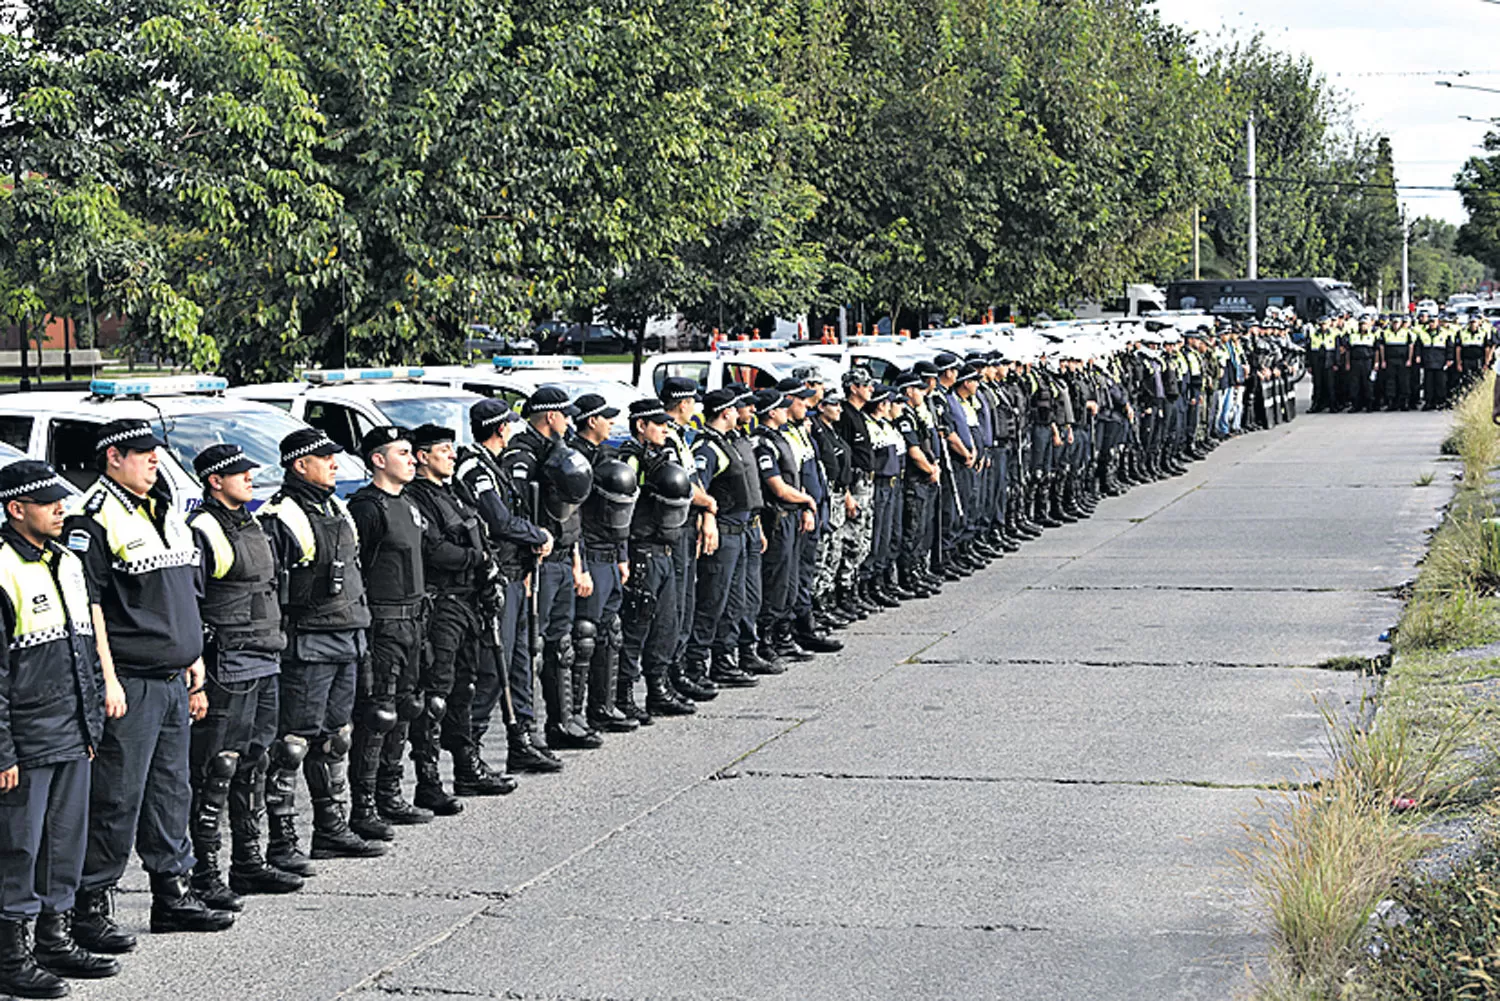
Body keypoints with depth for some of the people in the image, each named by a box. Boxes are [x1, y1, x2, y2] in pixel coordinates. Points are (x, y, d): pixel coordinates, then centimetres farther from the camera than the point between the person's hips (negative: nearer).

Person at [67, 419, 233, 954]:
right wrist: (107, 680, -19)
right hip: (128, 683, -8)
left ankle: (173, 894, 24)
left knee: (171, 789, 14)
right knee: (116, 798, -6)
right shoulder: (93, 518, -10)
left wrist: (195, 668, 21)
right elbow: (87, 604, -15)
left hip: (172, 681, 8)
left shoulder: (166, 512, 17)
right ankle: (92, 905, 2)